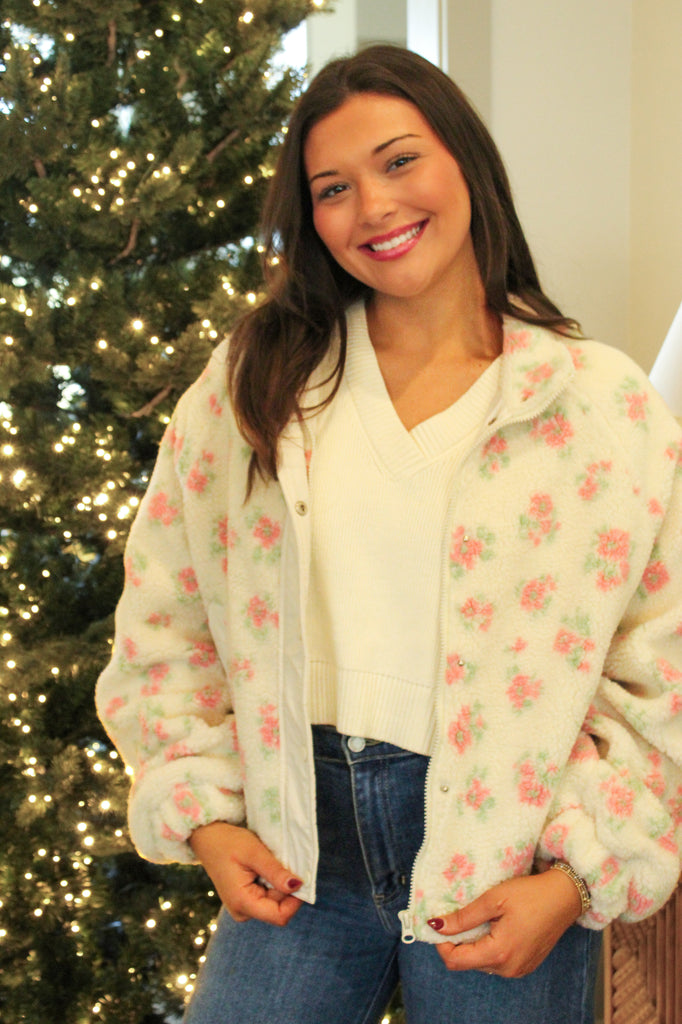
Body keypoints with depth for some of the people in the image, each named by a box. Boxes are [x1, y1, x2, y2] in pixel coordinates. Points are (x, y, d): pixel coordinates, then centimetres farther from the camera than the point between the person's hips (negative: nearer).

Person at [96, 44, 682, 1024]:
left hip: (504, 873, -1)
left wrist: (579, 879, -10)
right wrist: (202, 809, 1)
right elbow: (164, 615, 8)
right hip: (301, 850, 2)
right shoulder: (255, 382, 2)